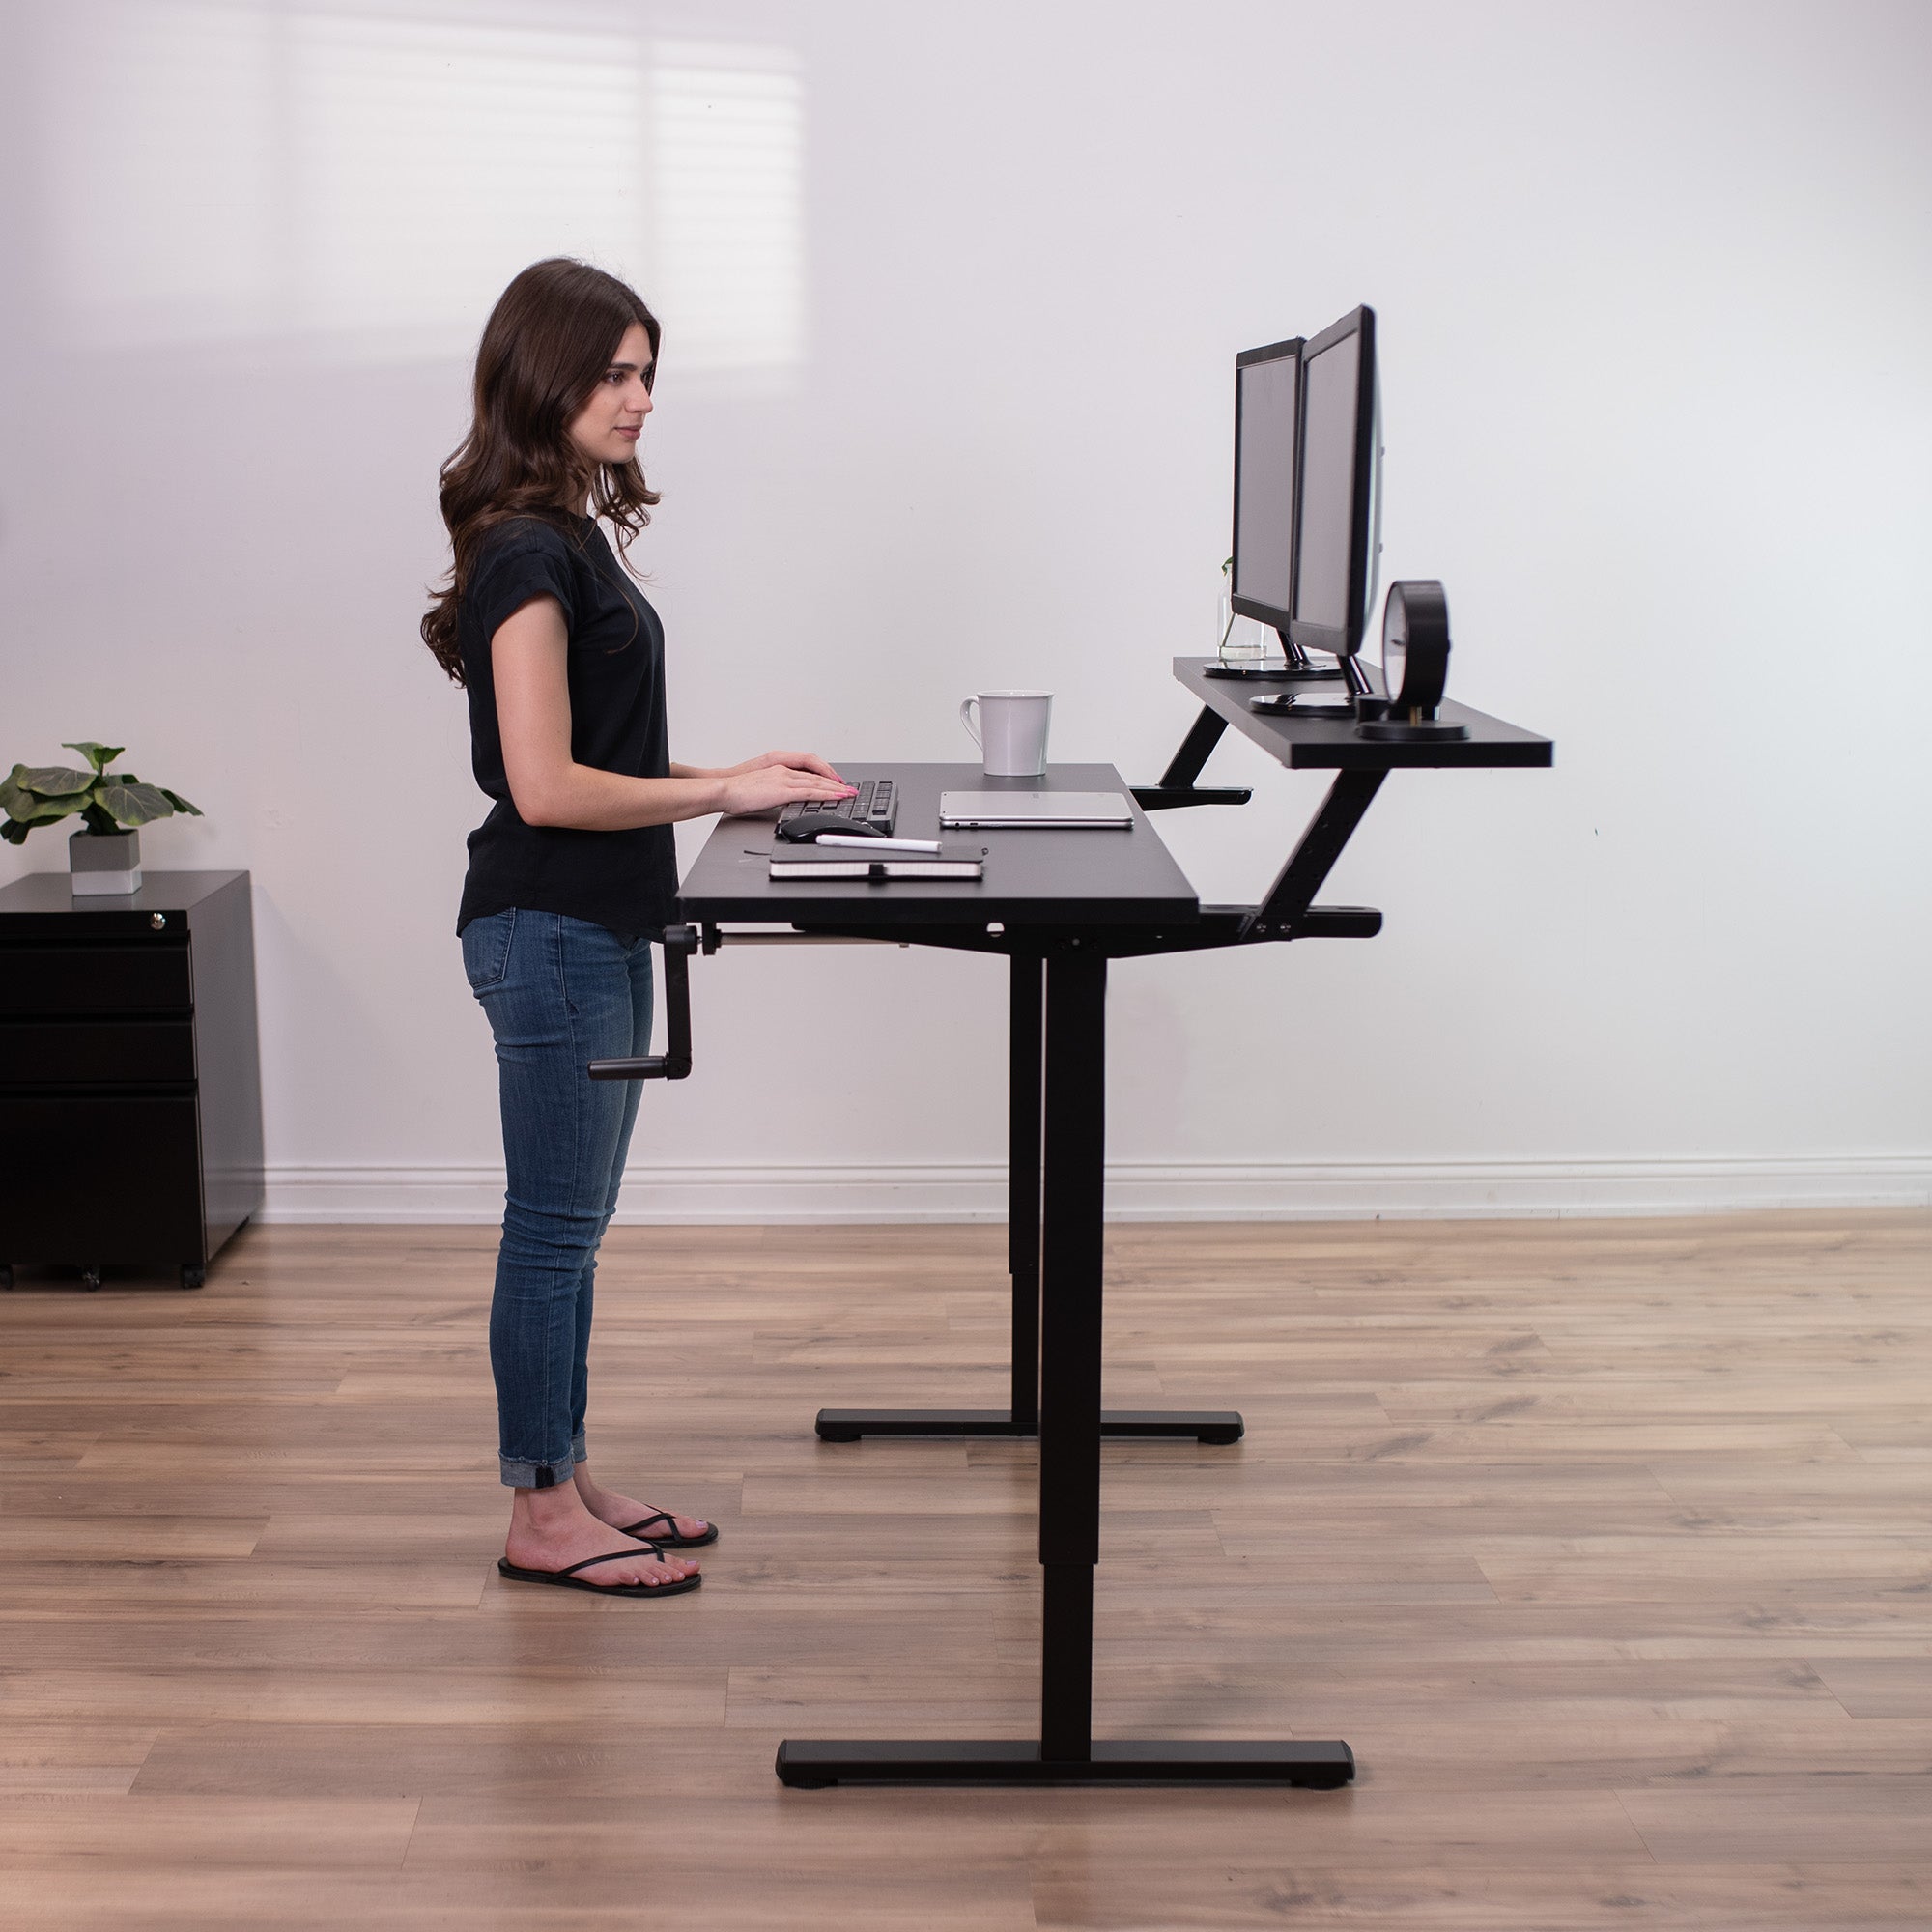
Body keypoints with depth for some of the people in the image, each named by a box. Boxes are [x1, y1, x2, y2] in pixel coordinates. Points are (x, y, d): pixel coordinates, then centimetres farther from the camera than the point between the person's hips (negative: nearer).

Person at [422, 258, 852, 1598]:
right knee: (555, 1226, 1)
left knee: (574, 1224, 16)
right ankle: (542, 1517, 13)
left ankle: (568, 1478, 27)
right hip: (550, 931, -10)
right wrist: (726, 793, -16)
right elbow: (547, 785, -22)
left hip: (598, 929, 10)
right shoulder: (527, 554, -17)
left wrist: (731, 778, 7)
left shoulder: (573, 536, 13)